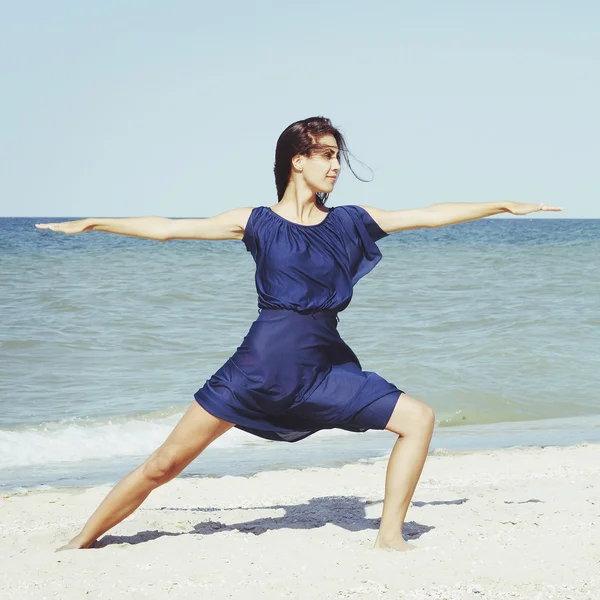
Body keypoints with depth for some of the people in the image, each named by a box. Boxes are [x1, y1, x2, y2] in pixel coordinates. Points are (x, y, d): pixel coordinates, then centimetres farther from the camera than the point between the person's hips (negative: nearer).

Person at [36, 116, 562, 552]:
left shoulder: (350, 221, 10)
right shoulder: (258, 223, 2)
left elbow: (432, 215, 13)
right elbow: (165, 229, 7)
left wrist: (505, 205, 14)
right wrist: (93, 223, 7)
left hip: (326, 366, 4)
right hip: (263, 361, -3)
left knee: (419, 419, -6)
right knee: (168, 462, -4)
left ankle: (390, 536, 3)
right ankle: (83, 540, 12)